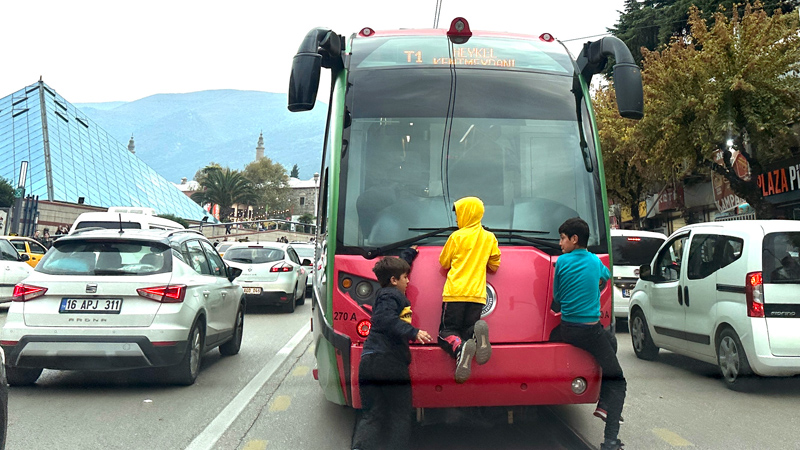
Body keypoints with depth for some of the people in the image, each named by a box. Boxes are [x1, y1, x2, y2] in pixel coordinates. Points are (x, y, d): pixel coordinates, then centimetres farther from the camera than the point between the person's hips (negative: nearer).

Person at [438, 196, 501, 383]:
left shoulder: (457, 236, 1)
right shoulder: (490, 238, 11)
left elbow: (444, 263, 10)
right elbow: (494, 266, 20)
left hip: (455, 293, -3)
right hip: (477, 294, 3)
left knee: (447, 333, 3)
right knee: (468, 330, 9)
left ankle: (460, 349, -32)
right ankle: (478, 335, -29)